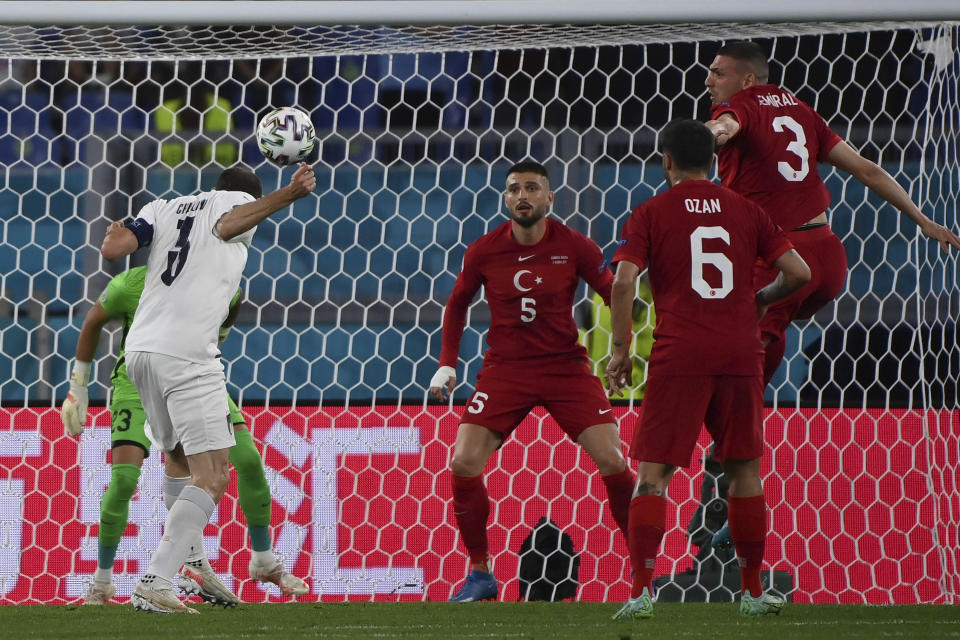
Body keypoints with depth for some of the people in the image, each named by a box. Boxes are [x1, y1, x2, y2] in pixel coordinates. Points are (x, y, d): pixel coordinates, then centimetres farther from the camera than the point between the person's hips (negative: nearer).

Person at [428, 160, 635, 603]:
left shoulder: (574, 247, -8)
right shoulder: (483, 252, -3)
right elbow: (457, 304, 13)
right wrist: (447, 364, 6)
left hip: (565, 365, -1)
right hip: (505, 369, 1)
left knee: (612, 460, -13)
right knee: (464, 463, -13)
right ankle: (480, 573, 5)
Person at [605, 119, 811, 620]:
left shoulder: (651, 213, 3)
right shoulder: (744, 211, 11)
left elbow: (623, 282, -8)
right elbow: (799, 273, 6)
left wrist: (620, 349, -2)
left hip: (678, 354, -2)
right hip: (739, 353, 2)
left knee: (653, 472, 0)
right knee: (744, 470, 13)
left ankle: (641, 592, -11)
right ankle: (753, 592, 17)